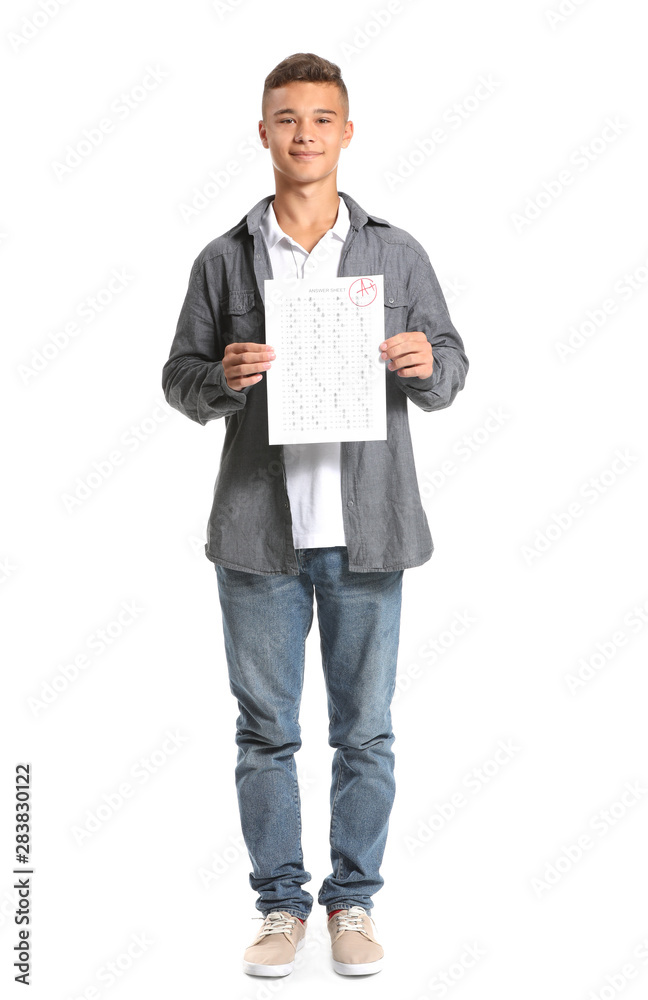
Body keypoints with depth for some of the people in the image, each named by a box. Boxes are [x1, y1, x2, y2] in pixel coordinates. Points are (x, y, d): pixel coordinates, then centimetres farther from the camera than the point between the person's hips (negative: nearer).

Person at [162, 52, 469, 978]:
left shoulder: (397, 253, 5)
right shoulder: (224, 259, 5)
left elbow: (451, 371, 9)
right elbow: (180, 380, 7)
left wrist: (426, 364, -13)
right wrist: (223, 378, -13)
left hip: (366, 528, 0)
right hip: (259, 532, 0)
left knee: (364, 730, 8)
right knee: (266, 730, 8)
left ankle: (353, 901, 24)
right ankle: (280, 903, 24)